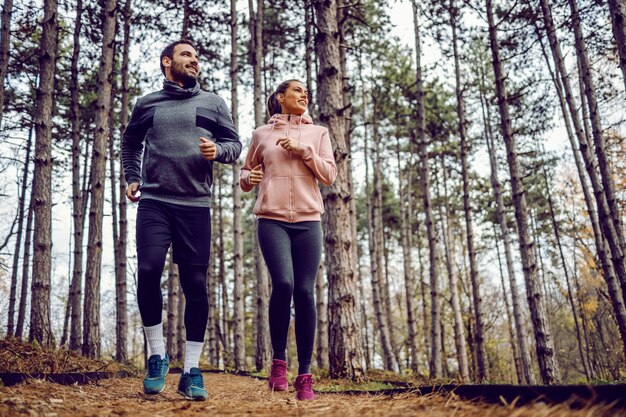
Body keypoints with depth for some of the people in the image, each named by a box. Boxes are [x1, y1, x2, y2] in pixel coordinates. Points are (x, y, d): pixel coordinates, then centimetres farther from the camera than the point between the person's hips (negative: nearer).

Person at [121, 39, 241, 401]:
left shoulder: (213, 103, 13)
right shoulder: (148, 103, 14)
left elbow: (235, 144, 12)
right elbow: (131, 142, 27)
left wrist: (218, 150, -10)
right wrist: (132, 178, 13)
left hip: (196, 205, 0)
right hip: (154, 202, 0)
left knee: (196, 284, -3)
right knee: (149, 270, -16)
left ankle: (192, 370, 5)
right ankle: (157, 355, 4)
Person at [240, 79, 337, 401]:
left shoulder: (318, 133, 15)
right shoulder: (261, 134, 14)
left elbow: (329, 176, 7)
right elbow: (246, 172, 23)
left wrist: (303, 150, -5)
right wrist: (247, 178, 0)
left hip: (308, 221, 1)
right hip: (271, 219, -1)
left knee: (305, 292, -6)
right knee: (283, 283, -20)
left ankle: (305, 376, 1)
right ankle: (278, 361, 0)